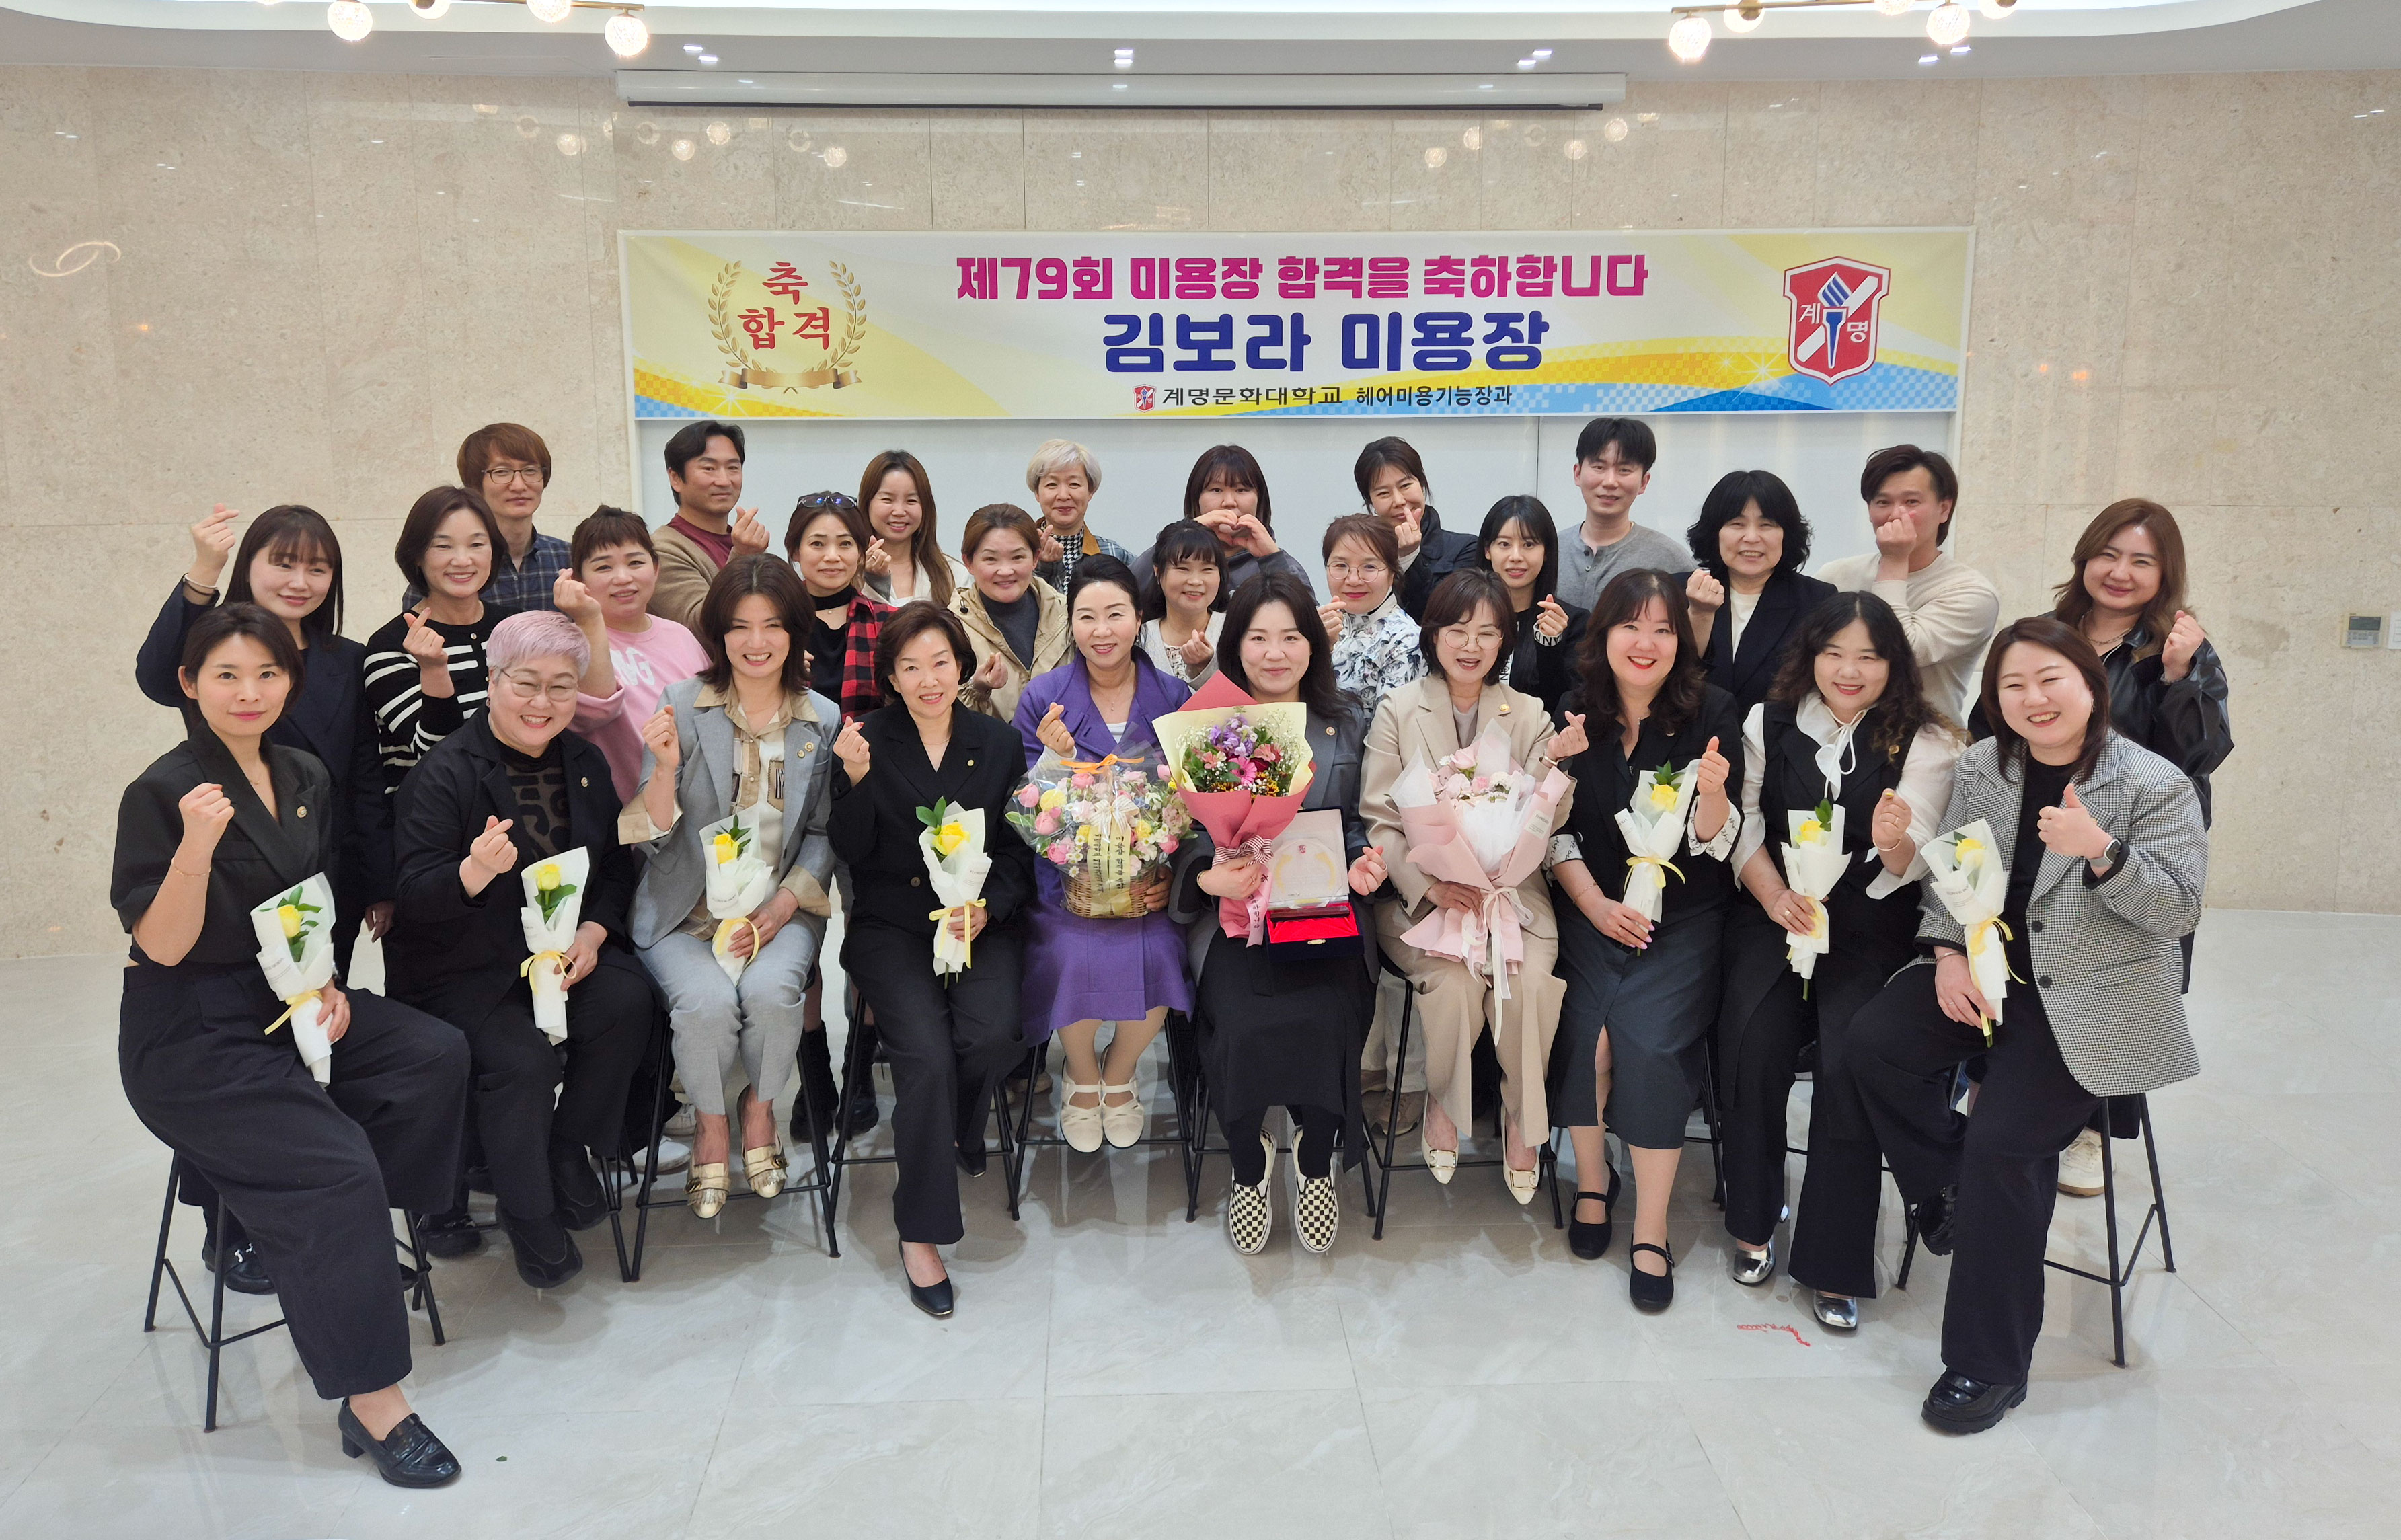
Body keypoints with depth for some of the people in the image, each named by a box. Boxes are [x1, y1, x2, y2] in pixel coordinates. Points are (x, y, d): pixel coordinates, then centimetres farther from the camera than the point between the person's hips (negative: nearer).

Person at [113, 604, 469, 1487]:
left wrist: (328, 984, 1)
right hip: (193, 1037, -7)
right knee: (338, 1169, -23)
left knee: (436, 1055, -16)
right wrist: (197, 844, -31)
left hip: (288, 999, 7)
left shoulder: (306, 780, 7)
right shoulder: (162, 794, -13)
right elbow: (163, 947, -17)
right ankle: (371, 1402, -13)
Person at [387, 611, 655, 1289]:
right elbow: (413, 895, -17)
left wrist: (592, 933, -7)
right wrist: (474, 872, -39)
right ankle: (529, 1219, -1)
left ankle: (568, 1152, -1)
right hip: (461, 969, -5)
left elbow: (617, 865, 12)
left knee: (629, 999, -24)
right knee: (524, 1058, -27)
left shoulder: (586, 764, 8)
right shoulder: (447, 770, -11)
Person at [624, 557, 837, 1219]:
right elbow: (654, 837, -4)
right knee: (707, 1001, -29)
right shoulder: (681, 706, -2)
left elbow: (824, 834, 5)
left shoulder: (824, 719, 3)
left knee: (770, 990, -29)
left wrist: (780, 909, -9)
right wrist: (666, 768, -23)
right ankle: (710, 1121, 5)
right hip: (686, 912, -1)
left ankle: (760, 1107, 4)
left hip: (782, 909, 1)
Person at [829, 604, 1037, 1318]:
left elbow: (1017, 852, 8)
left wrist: (986, 909, -11)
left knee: (991, 1032, -28)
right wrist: (857, 778, -18)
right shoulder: (867, 741, 3)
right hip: (891, 924, -1)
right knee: (927, 1052, -25)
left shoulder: (999, 743, 9)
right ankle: (922, 1232, -12)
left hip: (982, 922, 2)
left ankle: (952, 1136, 5)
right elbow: (853, 855, -3)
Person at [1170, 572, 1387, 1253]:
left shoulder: (1346, 724, 14)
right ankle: (1250, 1165, 4)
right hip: (1232, 909, -1)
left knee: (1326, 1019, -28)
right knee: (1241, 1024, -29)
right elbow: (1185, 831, 4)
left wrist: (1362, 864, -4)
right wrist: (1211, 878, -16)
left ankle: (1315, 1163, 3)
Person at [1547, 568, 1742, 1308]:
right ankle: (1591, 1181, 5)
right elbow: (1557, 830, 5)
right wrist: (1597, 906, -8)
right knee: (1586, 1029, -21)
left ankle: (1651, 1234, -9)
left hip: (1683, 919, -1)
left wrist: (1712, 792, -28)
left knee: (1650, 1038, -22)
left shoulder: (1712, 713, -5)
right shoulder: (1574, 714, 1)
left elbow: (1713, 845, -7)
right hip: (1592, 909, 2)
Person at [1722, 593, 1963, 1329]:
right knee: (1752, 1043, -24)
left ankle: (1834, 1264, -9)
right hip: (1771, 910, 1)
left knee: (1850, 1062, -24)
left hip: (1870, 928, -1)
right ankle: (1754, 1221, -1)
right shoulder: (1768, 722, 8)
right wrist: (1775, 895, -12)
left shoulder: (1925, 742, 2)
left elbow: (1913, 864, -7)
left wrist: (1895, 843, -30)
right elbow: (1744, 824, 5)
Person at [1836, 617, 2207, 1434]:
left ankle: (1989, 1365, -5)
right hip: (1991, 965, 5)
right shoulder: (1982, 767, 4)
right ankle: (1944, 1190, 6)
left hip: (2095, 998, -5)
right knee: (1875, 1039, -21)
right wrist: (1947, 953, -6)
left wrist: (2100, 852, -29)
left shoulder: (2156, 785, -9)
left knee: (2005, 1139, -20)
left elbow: (2179, 909, -12)